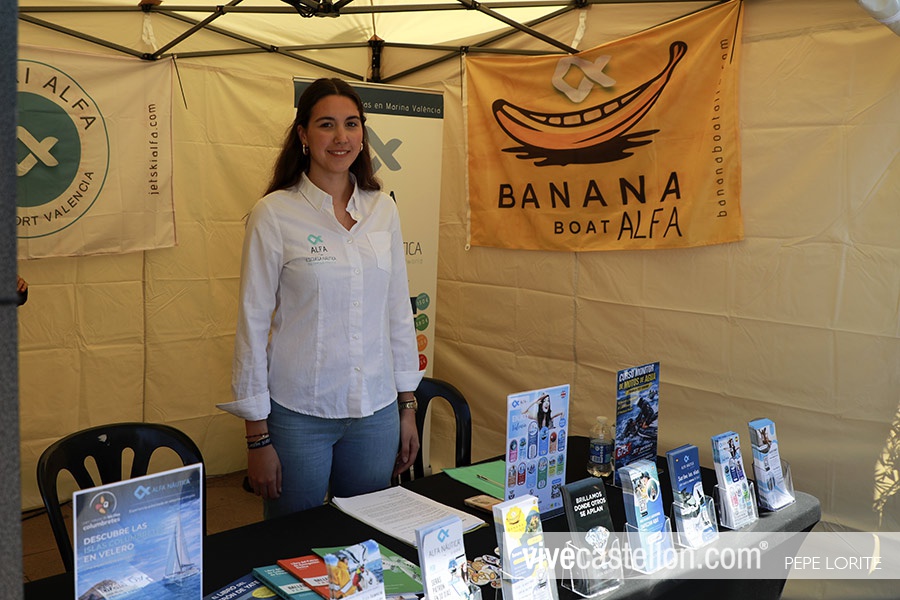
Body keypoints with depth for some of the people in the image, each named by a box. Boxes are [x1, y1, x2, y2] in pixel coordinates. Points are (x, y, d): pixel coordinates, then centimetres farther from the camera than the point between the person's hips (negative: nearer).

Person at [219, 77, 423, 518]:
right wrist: (257, 436, -7)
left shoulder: (382, 209, 4)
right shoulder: (274, 213, -9)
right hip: (298, 413, -3)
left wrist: (408, 406, 9)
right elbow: (253, 322, -7)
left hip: (376, 411, 4)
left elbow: (399, 311, 9)